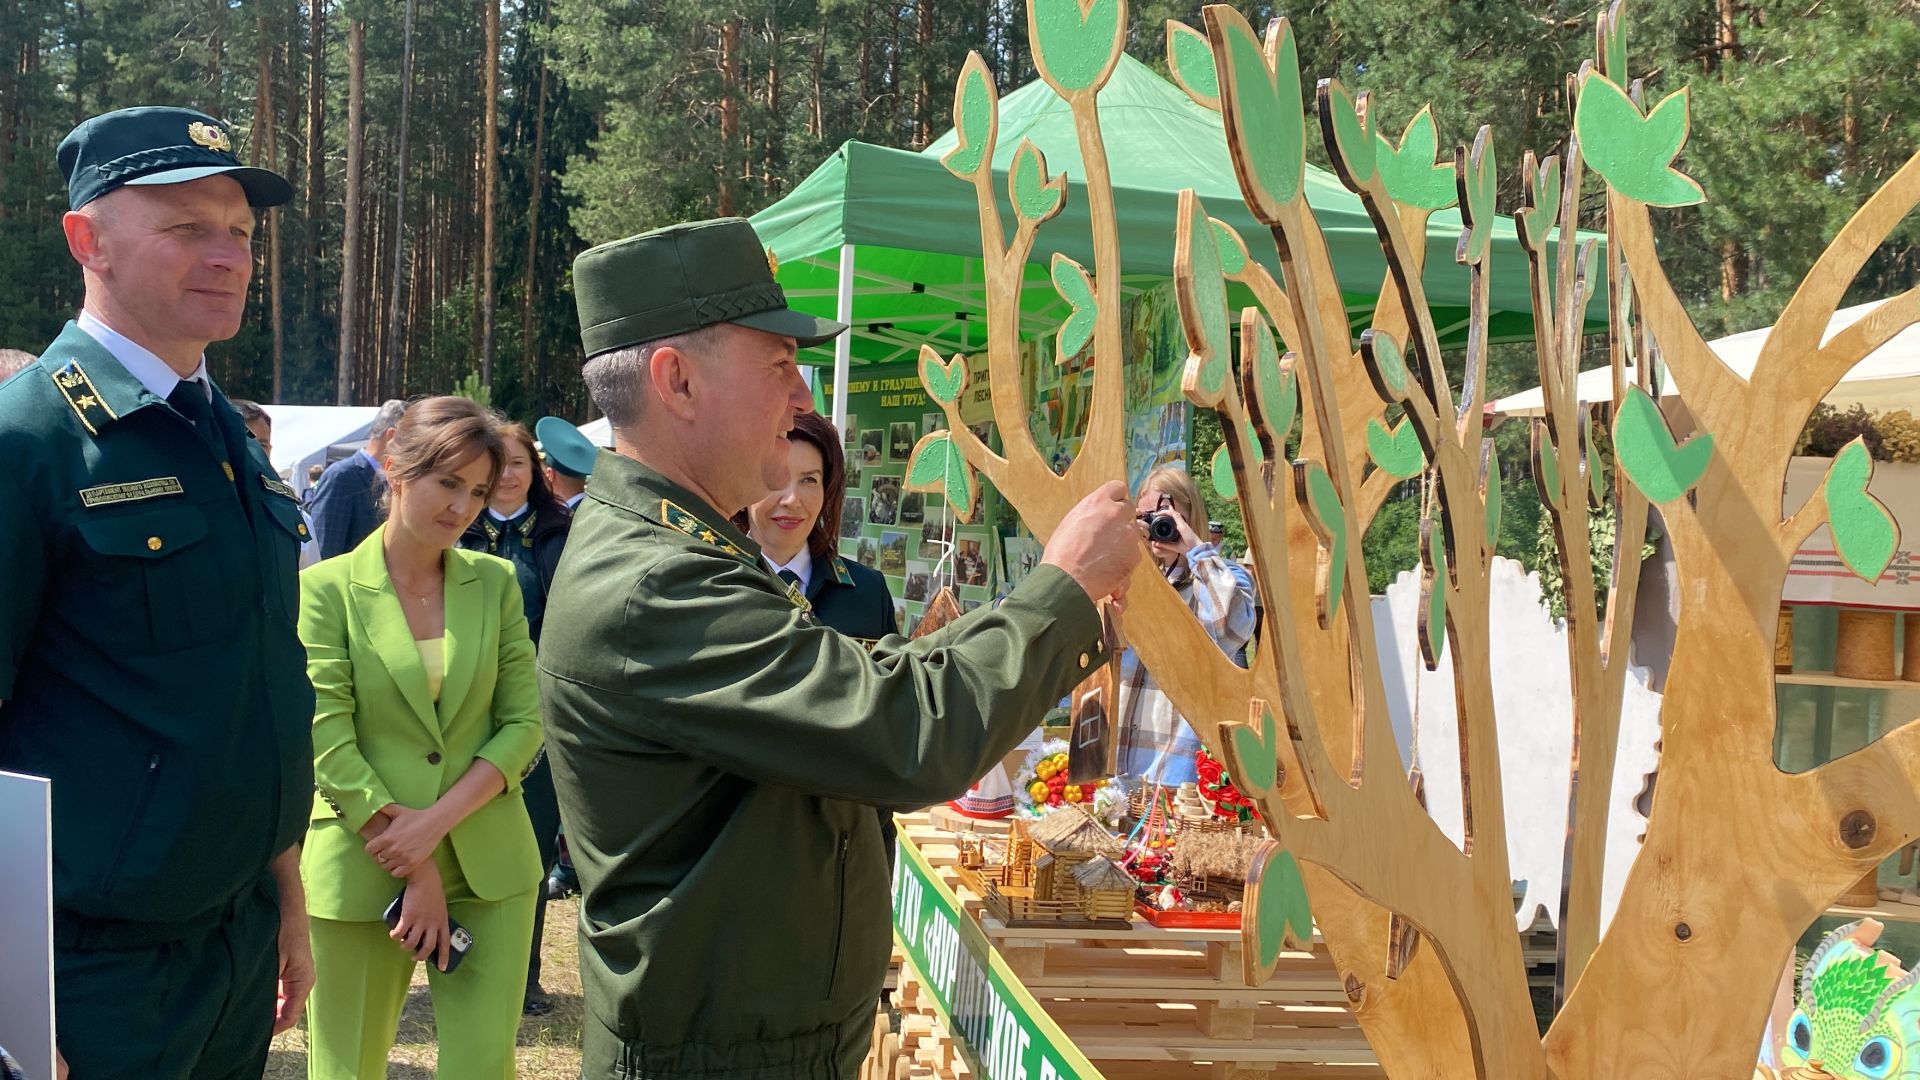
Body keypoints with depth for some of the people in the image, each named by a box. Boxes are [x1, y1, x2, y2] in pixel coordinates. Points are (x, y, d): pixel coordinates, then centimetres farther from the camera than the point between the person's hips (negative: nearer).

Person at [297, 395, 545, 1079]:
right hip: (361, 868, -2)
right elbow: (328, 742, -9)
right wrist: (416, 870, -12)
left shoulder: (495, 583, 6)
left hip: (488, 867, 2)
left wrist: (437, 820, -12)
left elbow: (524, 723, 2)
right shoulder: (327, 587, -3)